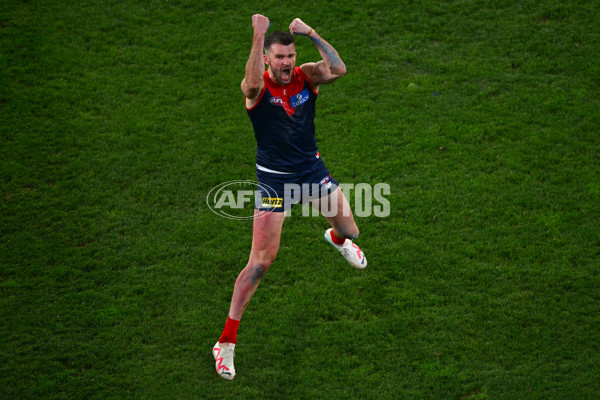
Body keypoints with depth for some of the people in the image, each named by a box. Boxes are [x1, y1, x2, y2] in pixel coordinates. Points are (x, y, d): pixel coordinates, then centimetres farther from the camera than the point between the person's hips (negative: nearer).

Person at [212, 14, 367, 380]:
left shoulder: (307, 76, -6)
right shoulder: (257, 87, -16)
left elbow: (339, 69, -26)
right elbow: (253, 83, -42)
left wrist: (311, 33, -31)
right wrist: (259, 36, -44)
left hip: (313, 169, 4)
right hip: (274, 178, -4)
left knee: (350, 231, 12)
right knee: (261, 261, -9)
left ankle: (337, 239, 56)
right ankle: (227, 342, 0)